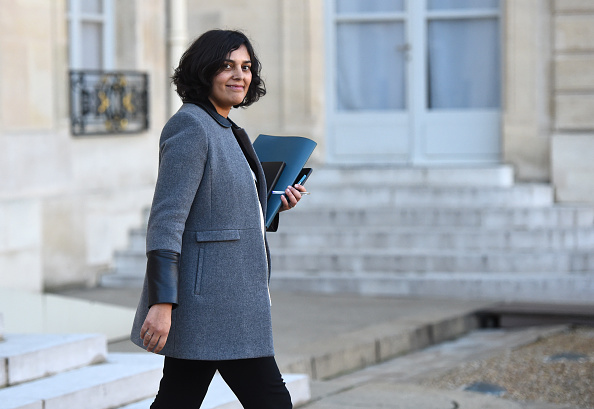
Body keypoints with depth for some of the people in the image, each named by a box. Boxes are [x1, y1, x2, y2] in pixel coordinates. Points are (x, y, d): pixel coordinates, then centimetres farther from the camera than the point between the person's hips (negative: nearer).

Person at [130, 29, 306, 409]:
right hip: (209, 301, -10)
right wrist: (162, 302, -26)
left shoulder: (223, 131, 17)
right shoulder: (191, 126, -13)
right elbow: (166, 219, -20)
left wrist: (273, 205, 12)